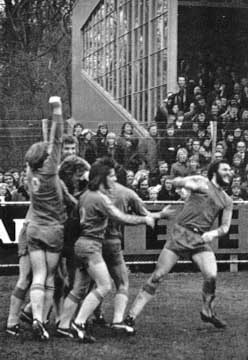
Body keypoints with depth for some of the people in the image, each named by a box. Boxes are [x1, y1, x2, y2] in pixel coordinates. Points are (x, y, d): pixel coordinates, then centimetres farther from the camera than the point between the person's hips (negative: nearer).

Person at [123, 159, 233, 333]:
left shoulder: (227, 201, 16)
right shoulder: (202, 183, 4)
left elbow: (225, 226, 14)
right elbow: (176, 182, -9)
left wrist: (213, 233, -7)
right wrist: (182, 182, -31)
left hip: (201, 239, 4)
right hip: (181, 234, -4)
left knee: (211, 276, -18)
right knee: (157, 276, -6)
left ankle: (207, 312, 10)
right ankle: (131, 316, -1)